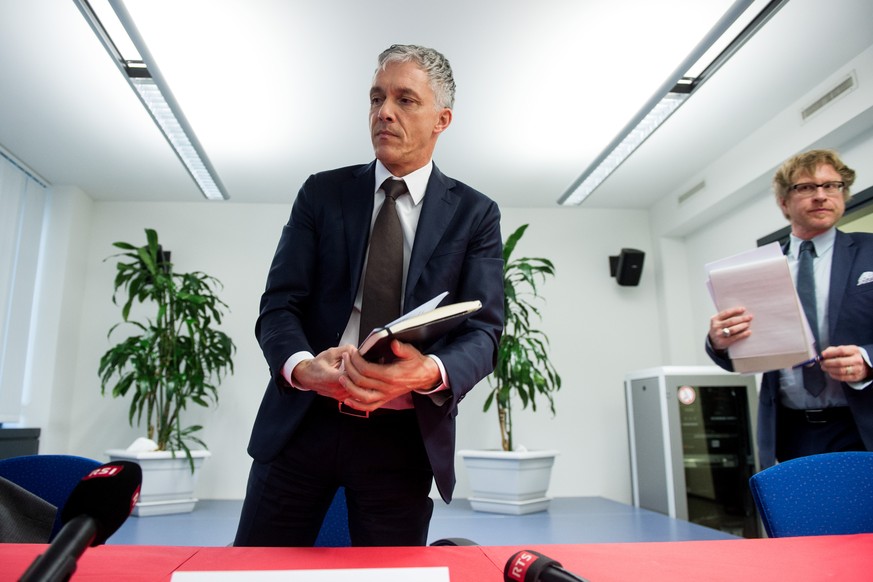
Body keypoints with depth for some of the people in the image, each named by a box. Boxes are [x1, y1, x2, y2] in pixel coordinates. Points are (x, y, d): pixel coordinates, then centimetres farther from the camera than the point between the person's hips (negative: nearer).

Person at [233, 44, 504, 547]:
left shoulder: (475, 214, 2)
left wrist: (431, 372, -28)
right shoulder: (322, 193, 5)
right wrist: (301, 366, -23)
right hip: (302, 422, 2)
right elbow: (279, 305, 0)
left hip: (404, 436, -1)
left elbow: (484, 332, -5)